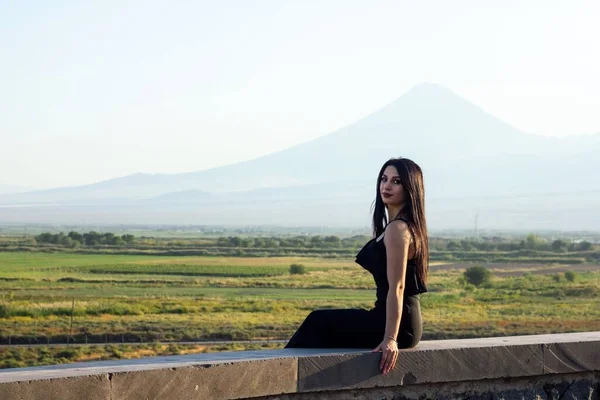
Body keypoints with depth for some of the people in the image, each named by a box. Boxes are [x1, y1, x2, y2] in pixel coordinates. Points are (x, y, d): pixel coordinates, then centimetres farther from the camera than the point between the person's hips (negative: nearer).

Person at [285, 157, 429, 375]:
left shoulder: (397, 229, -17)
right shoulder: (408, 226, 14)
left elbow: (397, 288, -23)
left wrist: (390, 338, -26)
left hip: (398, 323, -10)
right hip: (408, 320, 10)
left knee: (319, 323, 5)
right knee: (321, 321, 19)